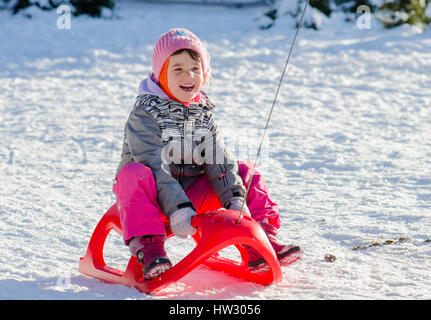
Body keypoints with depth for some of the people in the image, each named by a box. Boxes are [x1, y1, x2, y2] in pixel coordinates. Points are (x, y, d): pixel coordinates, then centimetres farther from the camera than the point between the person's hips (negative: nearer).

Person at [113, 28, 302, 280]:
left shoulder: (203, 113, 7)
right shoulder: (145, 114, -13)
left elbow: (219, 159, -2)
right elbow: (156, 166, -23)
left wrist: (235, 200, -17)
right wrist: (176, 209, -33)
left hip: (192, 193, 6)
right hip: (154, 197, -6)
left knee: (247, 172, -3)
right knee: (134, 173, -36)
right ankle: (148, 247, -39)